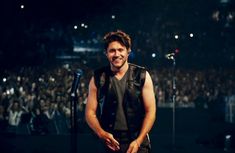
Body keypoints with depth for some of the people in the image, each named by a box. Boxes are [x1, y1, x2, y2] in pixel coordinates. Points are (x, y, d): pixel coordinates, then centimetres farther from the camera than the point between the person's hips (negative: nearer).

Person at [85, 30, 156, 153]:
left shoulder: (142, 76, 0)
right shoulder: (98, 79, 2)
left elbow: (150, 111, -1)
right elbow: (90, 112, 4)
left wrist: (138, 141, -11)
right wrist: (101, 133, -14)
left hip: (138, 142, -1)